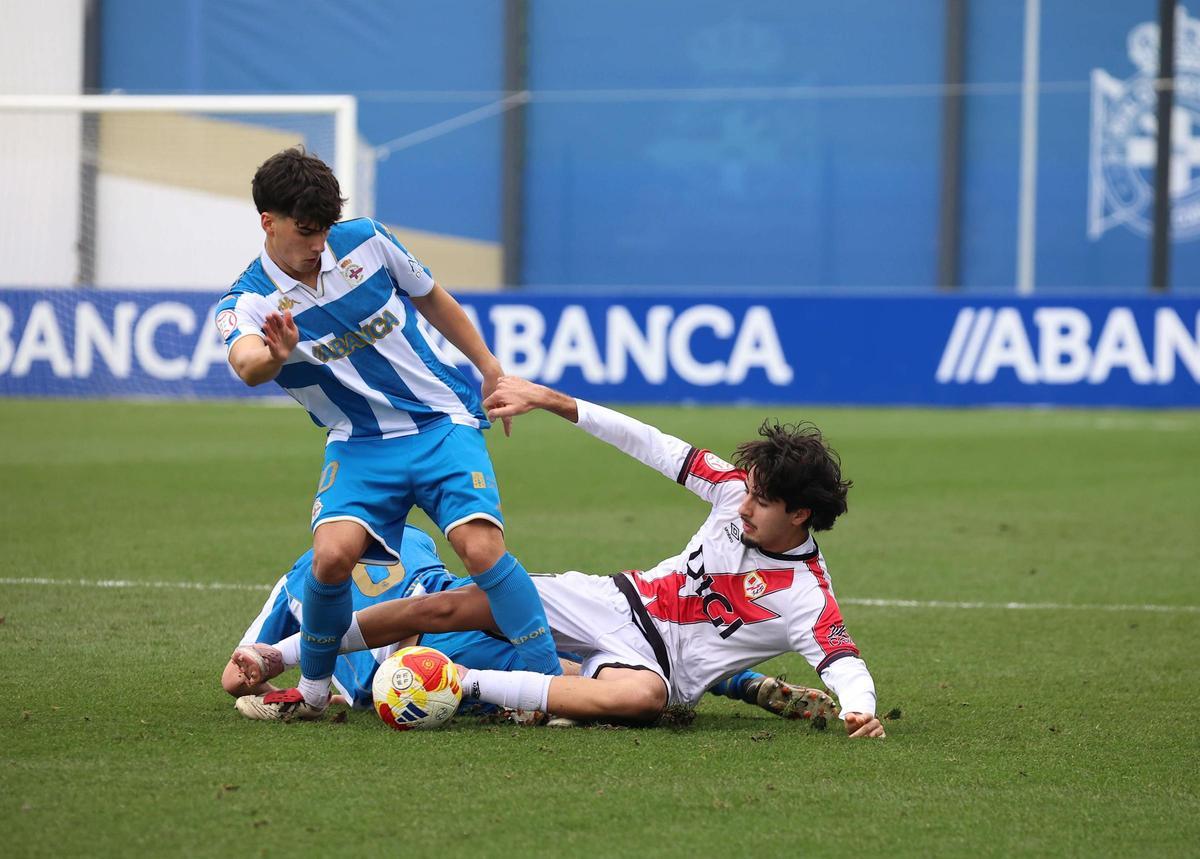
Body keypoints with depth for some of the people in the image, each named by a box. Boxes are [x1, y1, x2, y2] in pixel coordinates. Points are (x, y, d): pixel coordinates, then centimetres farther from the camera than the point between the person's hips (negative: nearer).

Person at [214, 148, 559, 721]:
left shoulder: (364, 242, -3)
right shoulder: (248, 303, -11)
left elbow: (431, 299, 16)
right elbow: (246, 364, -36)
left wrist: (490, 370, 20)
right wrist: (275, 357, -59)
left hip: (444, 421, 1)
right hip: (360, 444, -1)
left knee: (481, 546, -22)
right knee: (333, 552, -25)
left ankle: (553, 683, -14)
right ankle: (312, 691, -2)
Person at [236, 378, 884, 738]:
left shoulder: (805, 596, -17)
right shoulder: (737, 490, -2)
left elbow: (843, 659, -28)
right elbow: (654, 448, 1)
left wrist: (858, 706, -53)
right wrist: (545, 399, 1)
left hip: (654, 661, -6)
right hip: (620, 602, 6)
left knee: (643, 695, -45)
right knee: (452, 606, -6)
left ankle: (467, 684, -37)